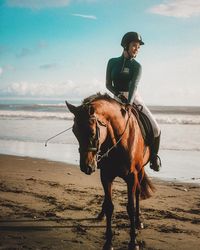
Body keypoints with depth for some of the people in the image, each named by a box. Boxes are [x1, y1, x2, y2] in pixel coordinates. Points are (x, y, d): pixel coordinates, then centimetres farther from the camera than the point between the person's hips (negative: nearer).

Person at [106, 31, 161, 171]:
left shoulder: (137, 66, -2)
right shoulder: (113, 62, 3)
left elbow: (133, 86, -18)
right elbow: (108, 84, 5)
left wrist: (129, 104, -33)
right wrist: (118, 94, -13)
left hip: (134, 99, -1)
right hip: (118, 100, 1)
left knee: (155, 129, -12)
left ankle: (153, 156, 13)